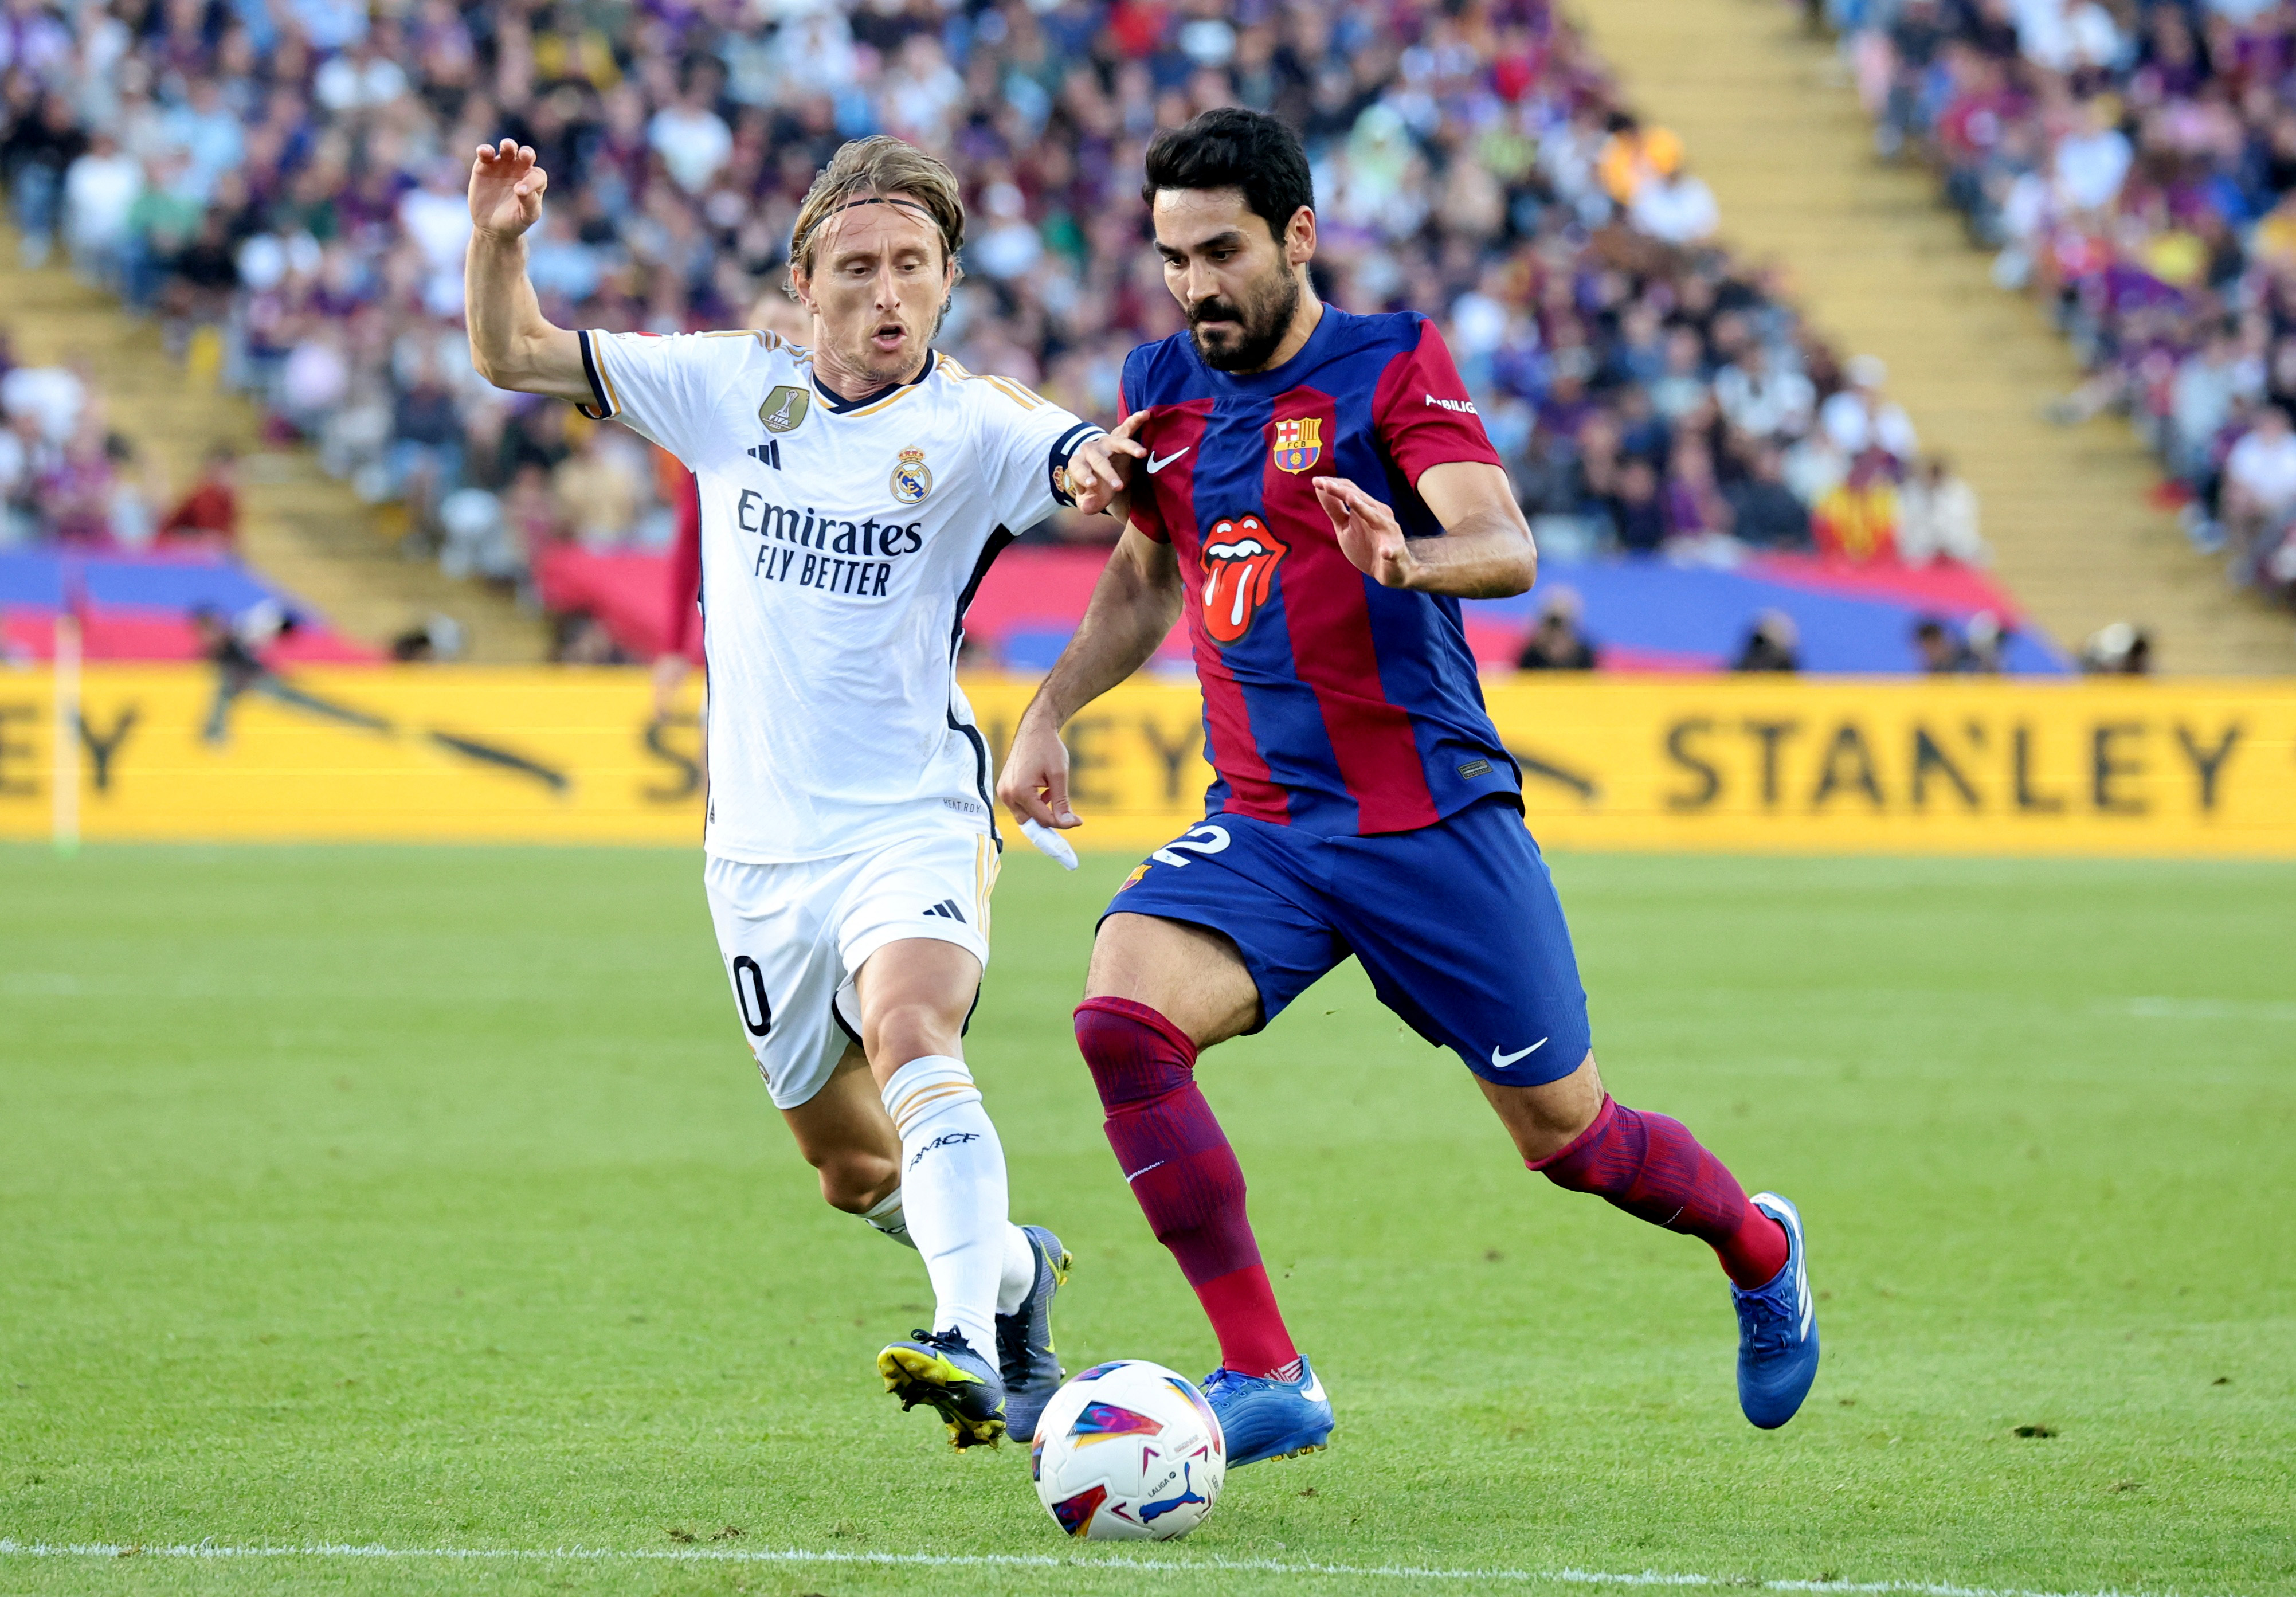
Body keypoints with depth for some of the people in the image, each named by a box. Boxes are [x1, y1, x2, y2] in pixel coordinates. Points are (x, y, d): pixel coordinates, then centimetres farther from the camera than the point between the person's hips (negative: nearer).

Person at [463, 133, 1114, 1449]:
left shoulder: (971, 424, -7)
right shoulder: (734, 387, 3)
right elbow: (512, 356, 8)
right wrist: (500, 241, -12)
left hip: (914, 824, -5)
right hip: (761, 844, 5)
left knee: (909, 1029, -34)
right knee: (851, 1166, 15)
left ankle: (974, 1346, -45)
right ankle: (1015, 1272, 44)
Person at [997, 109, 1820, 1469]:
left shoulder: (1392, 368, -9)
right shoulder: (1160, 391, 7)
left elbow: (1508, 548, -23)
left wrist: (1412, 559, -45)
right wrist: (1050, 715, 12)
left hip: (1435, 820, -4)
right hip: (1261, 830, 4)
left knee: (1563, 1133, 5)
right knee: (1123, 1020, -24)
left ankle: (1760, 1250, 40)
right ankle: (1266, 1380, -20)